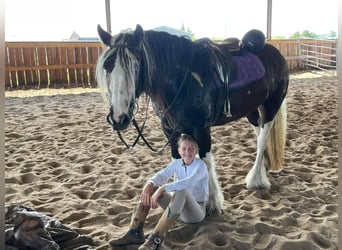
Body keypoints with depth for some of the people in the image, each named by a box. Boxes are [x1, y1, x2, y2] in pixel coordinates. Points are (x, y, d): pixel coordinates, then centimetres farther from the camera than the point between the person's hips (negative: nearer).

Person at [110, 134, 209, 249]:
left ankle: (155, 240, -40)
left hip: (196, 212, -6)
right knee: (150, 187, -9)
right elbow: (161, 175, -17)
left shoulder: (200, 165, -16)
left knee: (181, 191, -38)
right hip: (179, 208, 6)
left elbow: (189, 182, -36)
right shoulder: (176, 163, 1)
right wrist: (149, 185, -40)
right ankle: (135, 233, -18)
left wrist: (162, 189, -44)